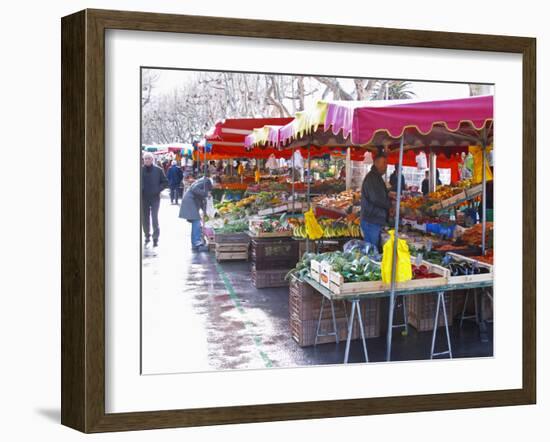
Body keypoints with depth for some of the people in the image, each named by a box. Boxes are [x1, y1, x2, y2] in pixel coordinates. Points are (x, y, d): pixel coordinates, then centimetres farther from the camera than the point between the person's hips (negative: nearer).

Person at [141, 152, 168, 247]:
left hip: (155, 198, -2)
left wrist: (158, 190, -9)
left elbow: (165, 182, 3)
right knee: (144, 218, 7)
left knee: (154, 218, -8)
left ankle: (156, 238, -1)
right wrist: (139, 190, -5)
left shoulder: (158, 170, -2)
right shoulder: (141, 170, 1)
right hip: (144, 198, 2)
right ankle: (147, 236, 20)